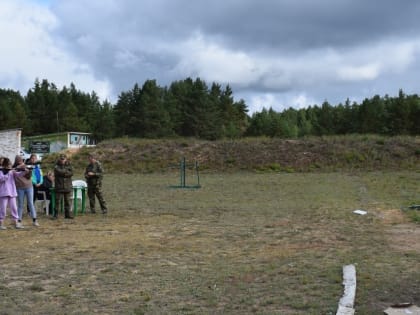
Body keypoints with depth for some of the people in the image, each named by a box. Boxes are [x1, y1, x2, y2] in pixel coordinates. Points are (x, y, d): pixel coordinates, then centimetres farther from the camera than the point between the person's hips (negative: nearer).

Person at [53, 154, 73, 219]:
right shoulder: (57, 166, 3)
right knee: (57, 201, -4)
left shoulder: (69, 165, 10)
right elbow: (58, 171, -17)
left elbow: (71, 173, -5)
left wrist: (63, 173, -14)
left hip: (67, 187, 3)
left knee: (67, 201, 7)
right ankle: (55, 214, 2)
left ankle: (67, 214, 14)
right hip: (59, 187, -3)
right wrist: (67, 171, -9)